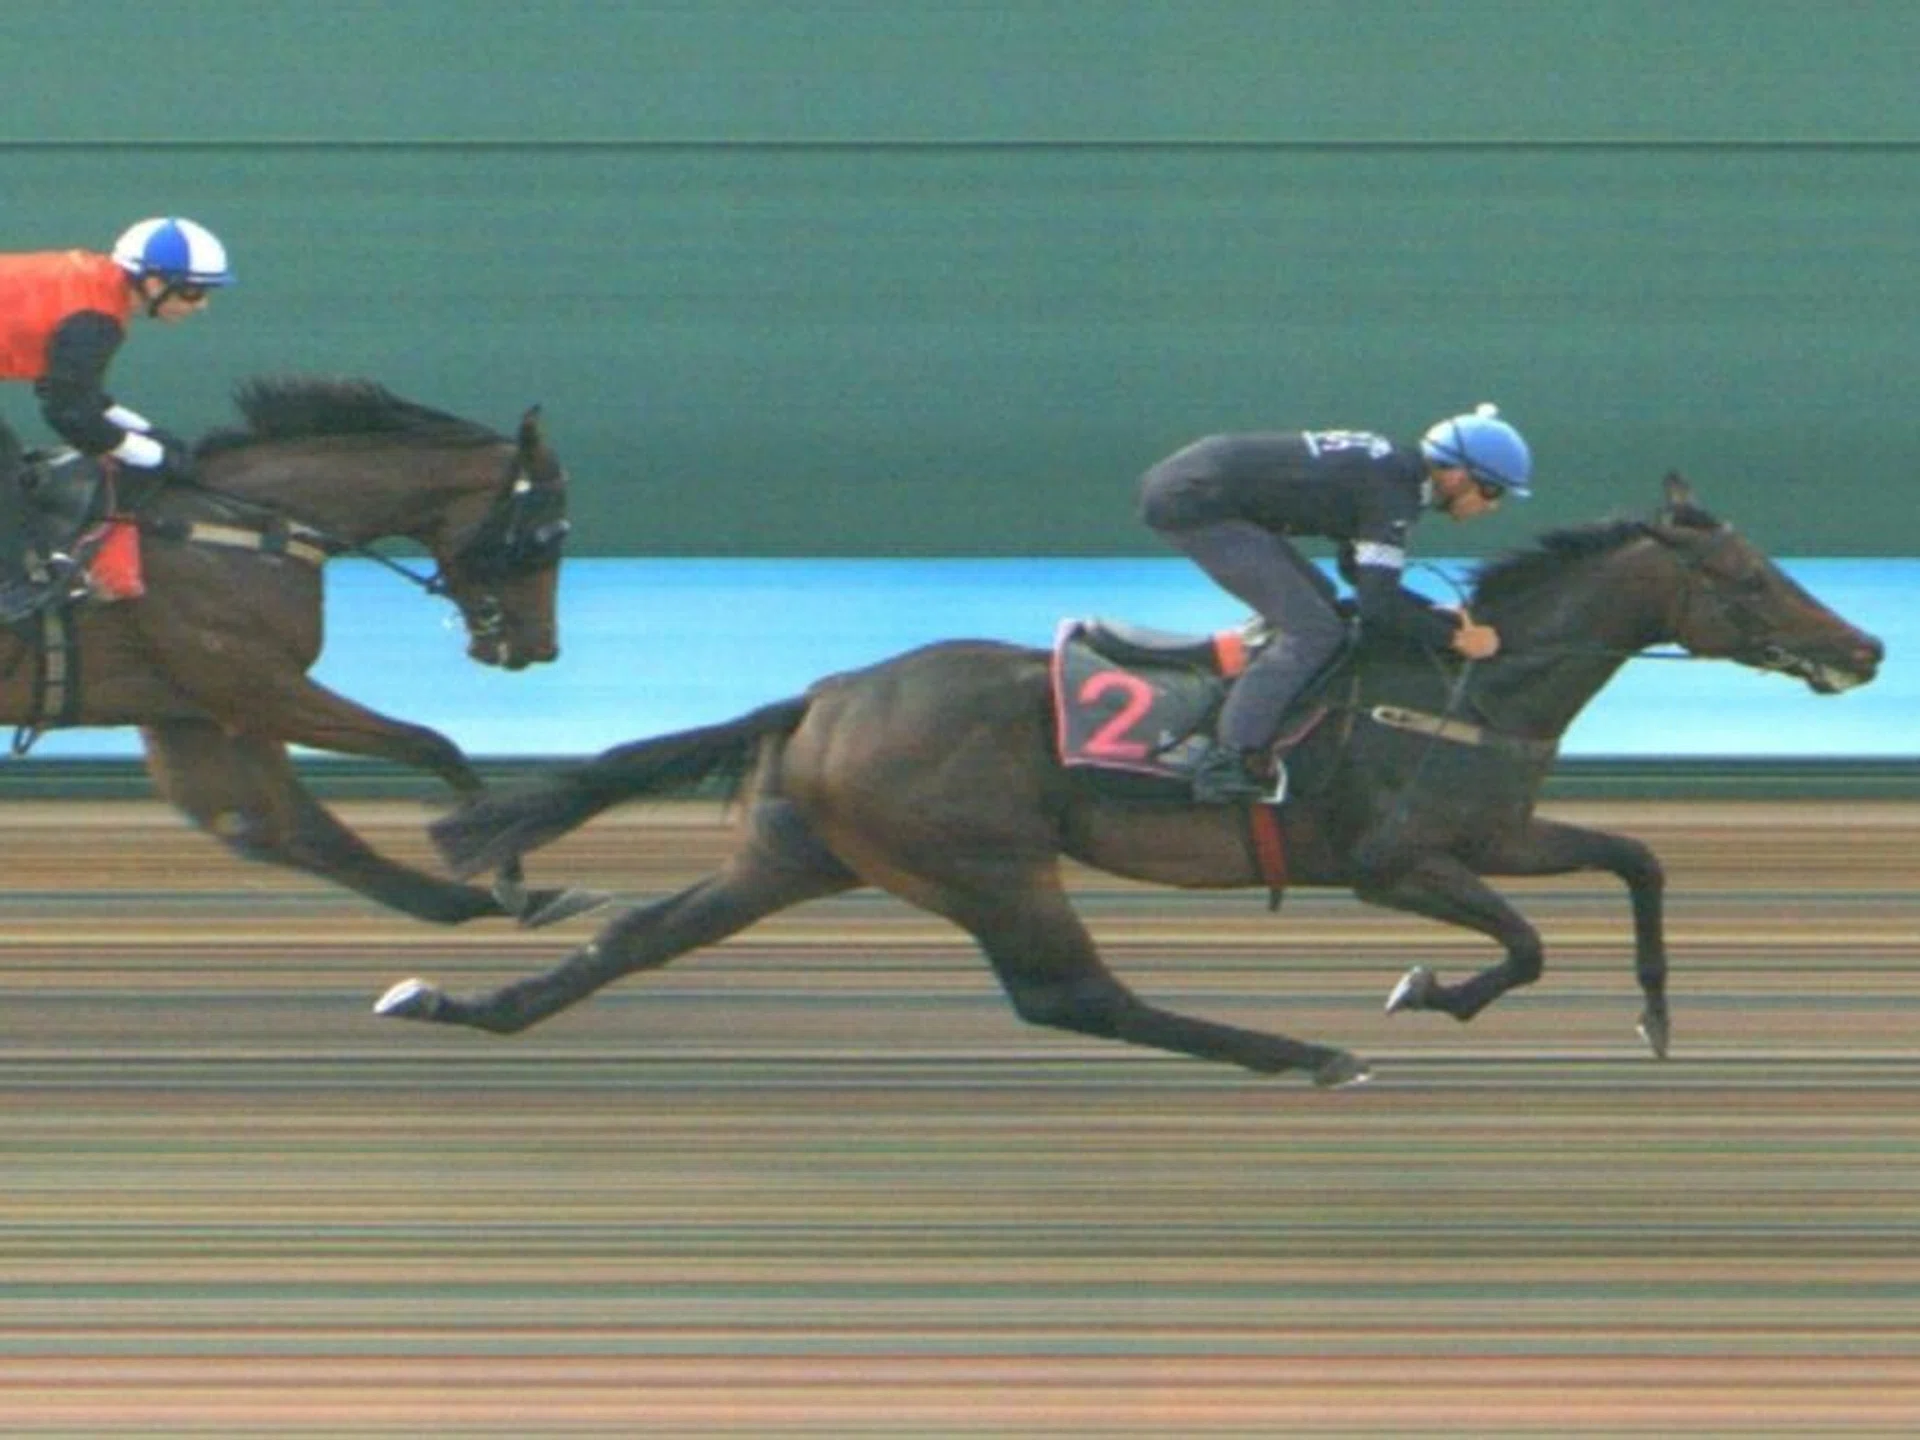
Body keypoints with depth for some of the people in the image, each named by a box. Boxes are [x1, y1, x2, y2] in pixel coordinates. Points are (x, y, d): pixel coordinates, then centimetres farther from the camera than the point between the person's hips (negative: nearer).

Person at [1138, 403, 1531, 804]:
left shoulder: (1392, 466, 13)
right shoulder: (1395, 494, -15)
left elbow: (1361, 572, 25)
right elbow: (1378, 607, -19)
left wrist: (1441, 615, 18)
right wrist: (1454, 637, -8)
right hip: (1193, 506, -10)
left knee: (1316, 601, 20)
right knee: (1313, 630, -9)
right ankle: (1228, 765, -10)